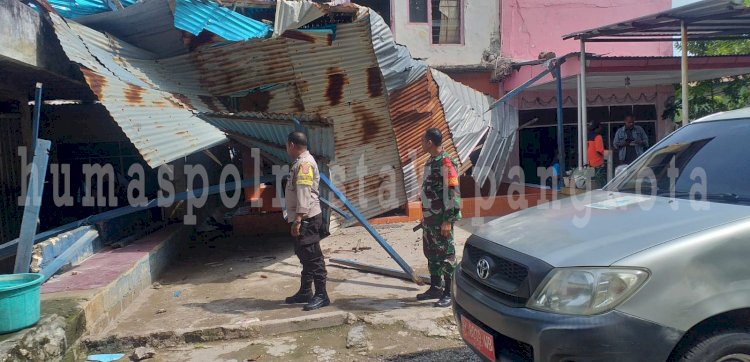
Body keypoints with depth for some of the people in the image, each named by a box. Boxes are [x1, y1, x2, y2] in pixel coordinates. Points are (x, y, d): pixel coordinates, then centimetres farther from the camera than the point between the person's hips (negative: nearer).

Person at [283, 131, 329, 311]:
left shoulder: (304, 163, -14)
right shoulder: (300, 162, 18)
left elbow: (304, 193, -23)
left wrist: (298, 219, -27)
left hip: (307, 219, -11)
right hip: (303, 219, 11)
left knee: (312, 257, -7)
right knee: (305, 256, 17)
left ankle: (321, 295, -2)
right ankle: (305, 292, 27)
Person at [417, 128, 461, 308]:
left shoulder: (446, 163, -16)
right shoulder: (430, 161, 13)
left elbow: (453, 193, -19)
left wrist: (448, 220, -20)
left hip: (441, 219, -9)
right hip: (429, 218, 9)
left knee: (446, 255, -1)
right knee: (431, 254, 15)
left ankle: (449, 293, 7)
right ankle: (435, 288, 27)